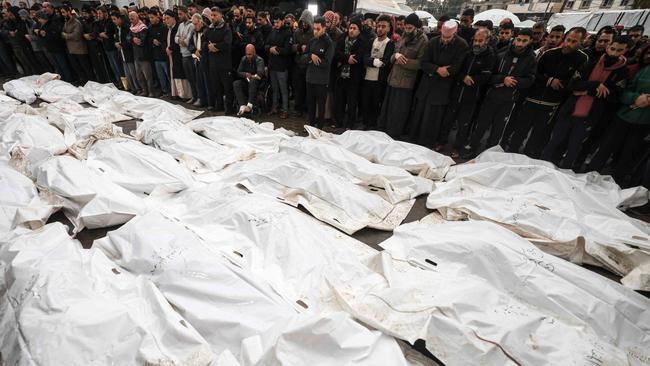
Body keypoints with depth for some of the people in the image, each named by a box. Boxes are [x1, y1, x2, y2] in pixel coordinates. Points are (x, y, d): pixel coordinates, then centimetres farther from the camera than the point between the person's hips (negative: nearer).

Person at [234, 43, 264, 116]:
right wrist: (246, 75, -12)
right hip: (246, 82, 5)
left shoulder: (259, 60, -8)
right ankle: (242, 106, -38)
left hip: (257, 83, -5)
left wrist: (251, 76, -11)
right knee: (236, 83, -24)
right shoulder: (243, 59, 9)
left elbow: (260, 74, -24)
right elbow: (238, 72, 6)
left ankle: (250, 105, -44)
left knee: (253, 81, -38)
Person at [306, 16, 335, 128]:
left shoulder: (329, 43, -8)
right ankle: (311, 125, 29)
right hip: (310, 77, 6)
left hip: (322, 80, -6)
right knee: (310, 103, 14)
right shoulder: (312, 41, 8)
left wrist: (312, 59, -9)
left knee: (321, 105, 4)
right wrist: (311, 56, -13)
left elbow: (326, 62, -15)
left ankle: (320, 127, 16)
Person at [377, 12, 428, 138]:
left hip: (406, 82, -6)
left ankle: (394, 135, 13)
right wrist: (396, 55, -8)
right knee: (388, 107, 12)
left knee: (398, 112, 0)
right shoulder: (404, 37, 15)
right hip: (394, 78, 7)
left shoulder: (423, 41, -6)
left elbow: (421, 63, -12)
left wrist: (404, 61, -14)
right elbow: (392, 57, 14)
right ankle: (383, 130, 24)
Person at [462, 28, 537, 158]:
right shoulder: (502, 54, -4)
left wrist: (511, 81, -18)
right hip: (492, 95, 0)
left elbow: (529, 80, -5)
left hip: (508, 100, 1)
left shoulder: (531, 59, -3)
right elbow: (489, 74, -5)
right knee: (482, 123, 4)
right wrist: (503, 79, -22)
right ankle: (472, 146, 19)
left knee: (498, 126, 11)